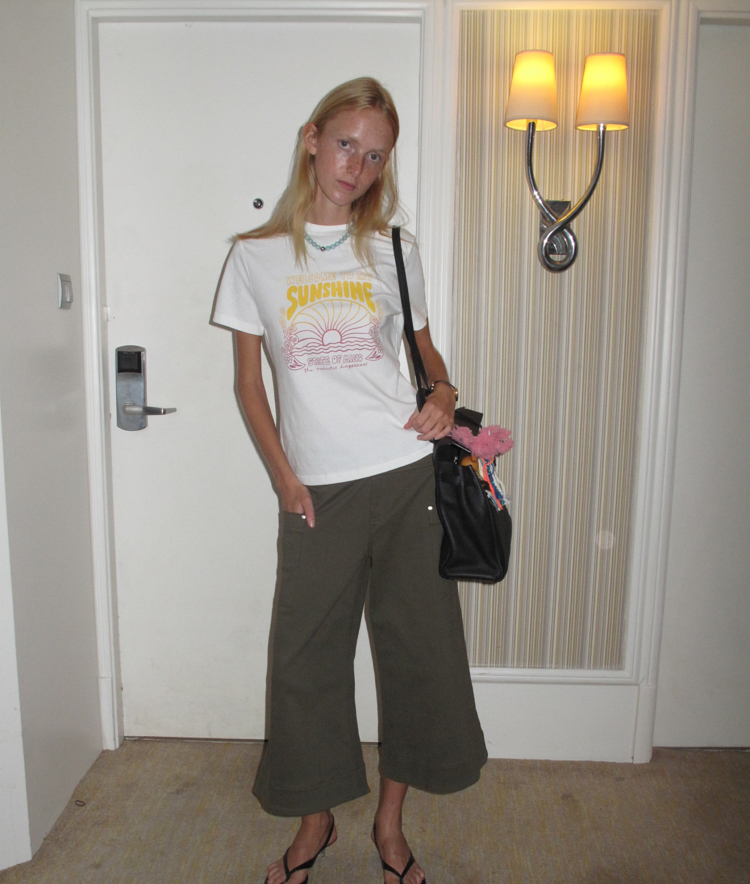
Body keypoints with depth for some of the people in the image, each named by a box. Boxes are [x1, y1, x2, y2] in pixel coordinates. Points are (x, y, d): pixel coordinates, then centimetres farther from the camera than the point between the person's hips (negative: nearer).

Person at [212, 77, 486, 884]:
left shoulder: (394, 251, 8)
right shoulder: (255, 256, 5)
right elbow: (248, 382, 7)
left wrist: (444, 394, -4)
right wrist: (284, 477, -2)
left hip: (408, 475, 2)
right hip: (317, 490, -1)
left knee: (418, 646, 7)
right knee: (308, 653, 7)